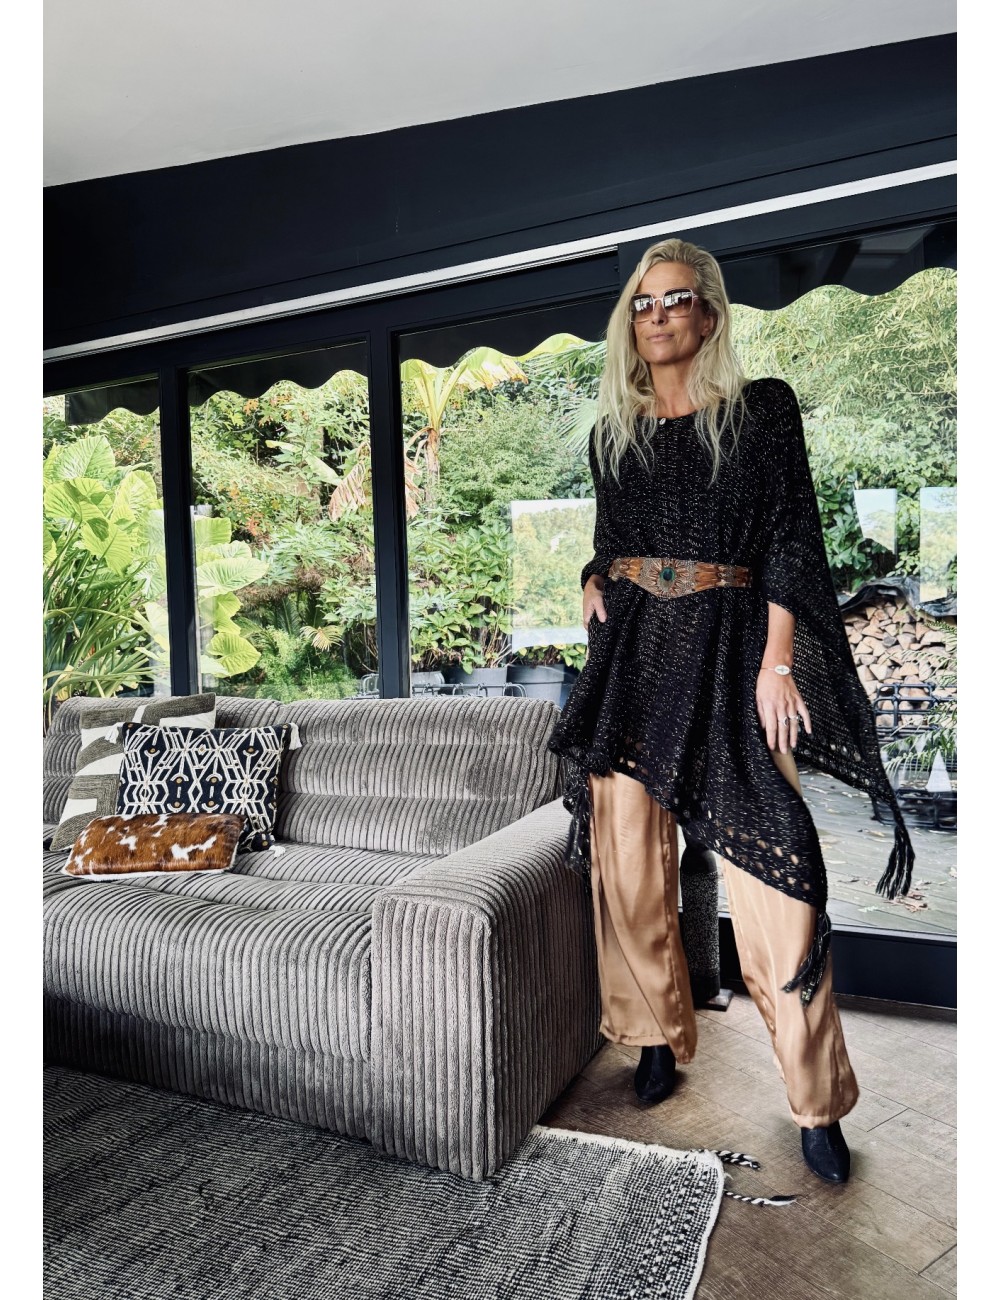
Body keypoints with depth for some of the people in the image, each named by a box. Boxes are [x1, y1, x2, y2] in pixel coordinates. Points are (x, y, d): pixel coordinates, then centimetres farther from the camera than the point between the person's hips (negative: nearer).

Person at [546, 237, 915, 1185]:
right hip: (631, 649, 4)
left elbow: (793, 540, -3)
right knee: (629, 857, 6)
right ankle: (659, 1035, 27)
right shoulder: (613, 430, 15)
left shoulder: (762, 410, 4)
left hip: (728, 647, -4)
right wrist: (592, 584, 1)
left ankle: (816, 1102, 11)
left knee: (770, 871, -5)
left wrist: (777, 661, -12)